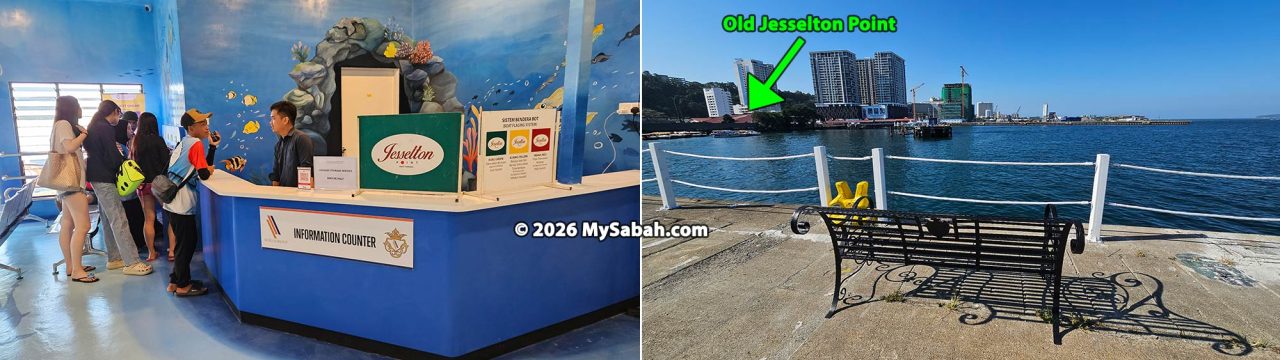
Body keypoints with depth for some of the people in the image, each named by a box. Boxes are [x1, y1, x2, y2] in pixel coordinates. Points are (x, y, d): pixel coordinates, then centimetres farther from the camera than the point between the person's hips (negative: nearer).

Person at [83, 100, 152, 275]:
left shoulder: (94, 127, 16)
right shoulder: (105, 128, -14)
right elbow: (113, 155, -18)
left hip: (97, 177, 10)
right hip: (105, 178, -10)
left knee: (108, 220, 14)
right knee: (119, 220, -12)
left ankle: (114, 258, 20)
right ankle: (132, 263, -14)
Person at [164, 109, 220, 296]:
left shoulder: (186, 142, 15)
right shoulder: (196, 144, -14)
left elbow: (204, 166, 14)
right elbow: (204, 174, -19)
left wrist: (213, 146, 7)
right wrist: (210, 170, 2)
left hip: (173, 203, 9)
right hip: (181, 205, -9)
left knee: (188, 241, 18)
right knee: (187, 244, 1)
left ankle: (176, 281, 26)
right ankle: (183, 285, 10)